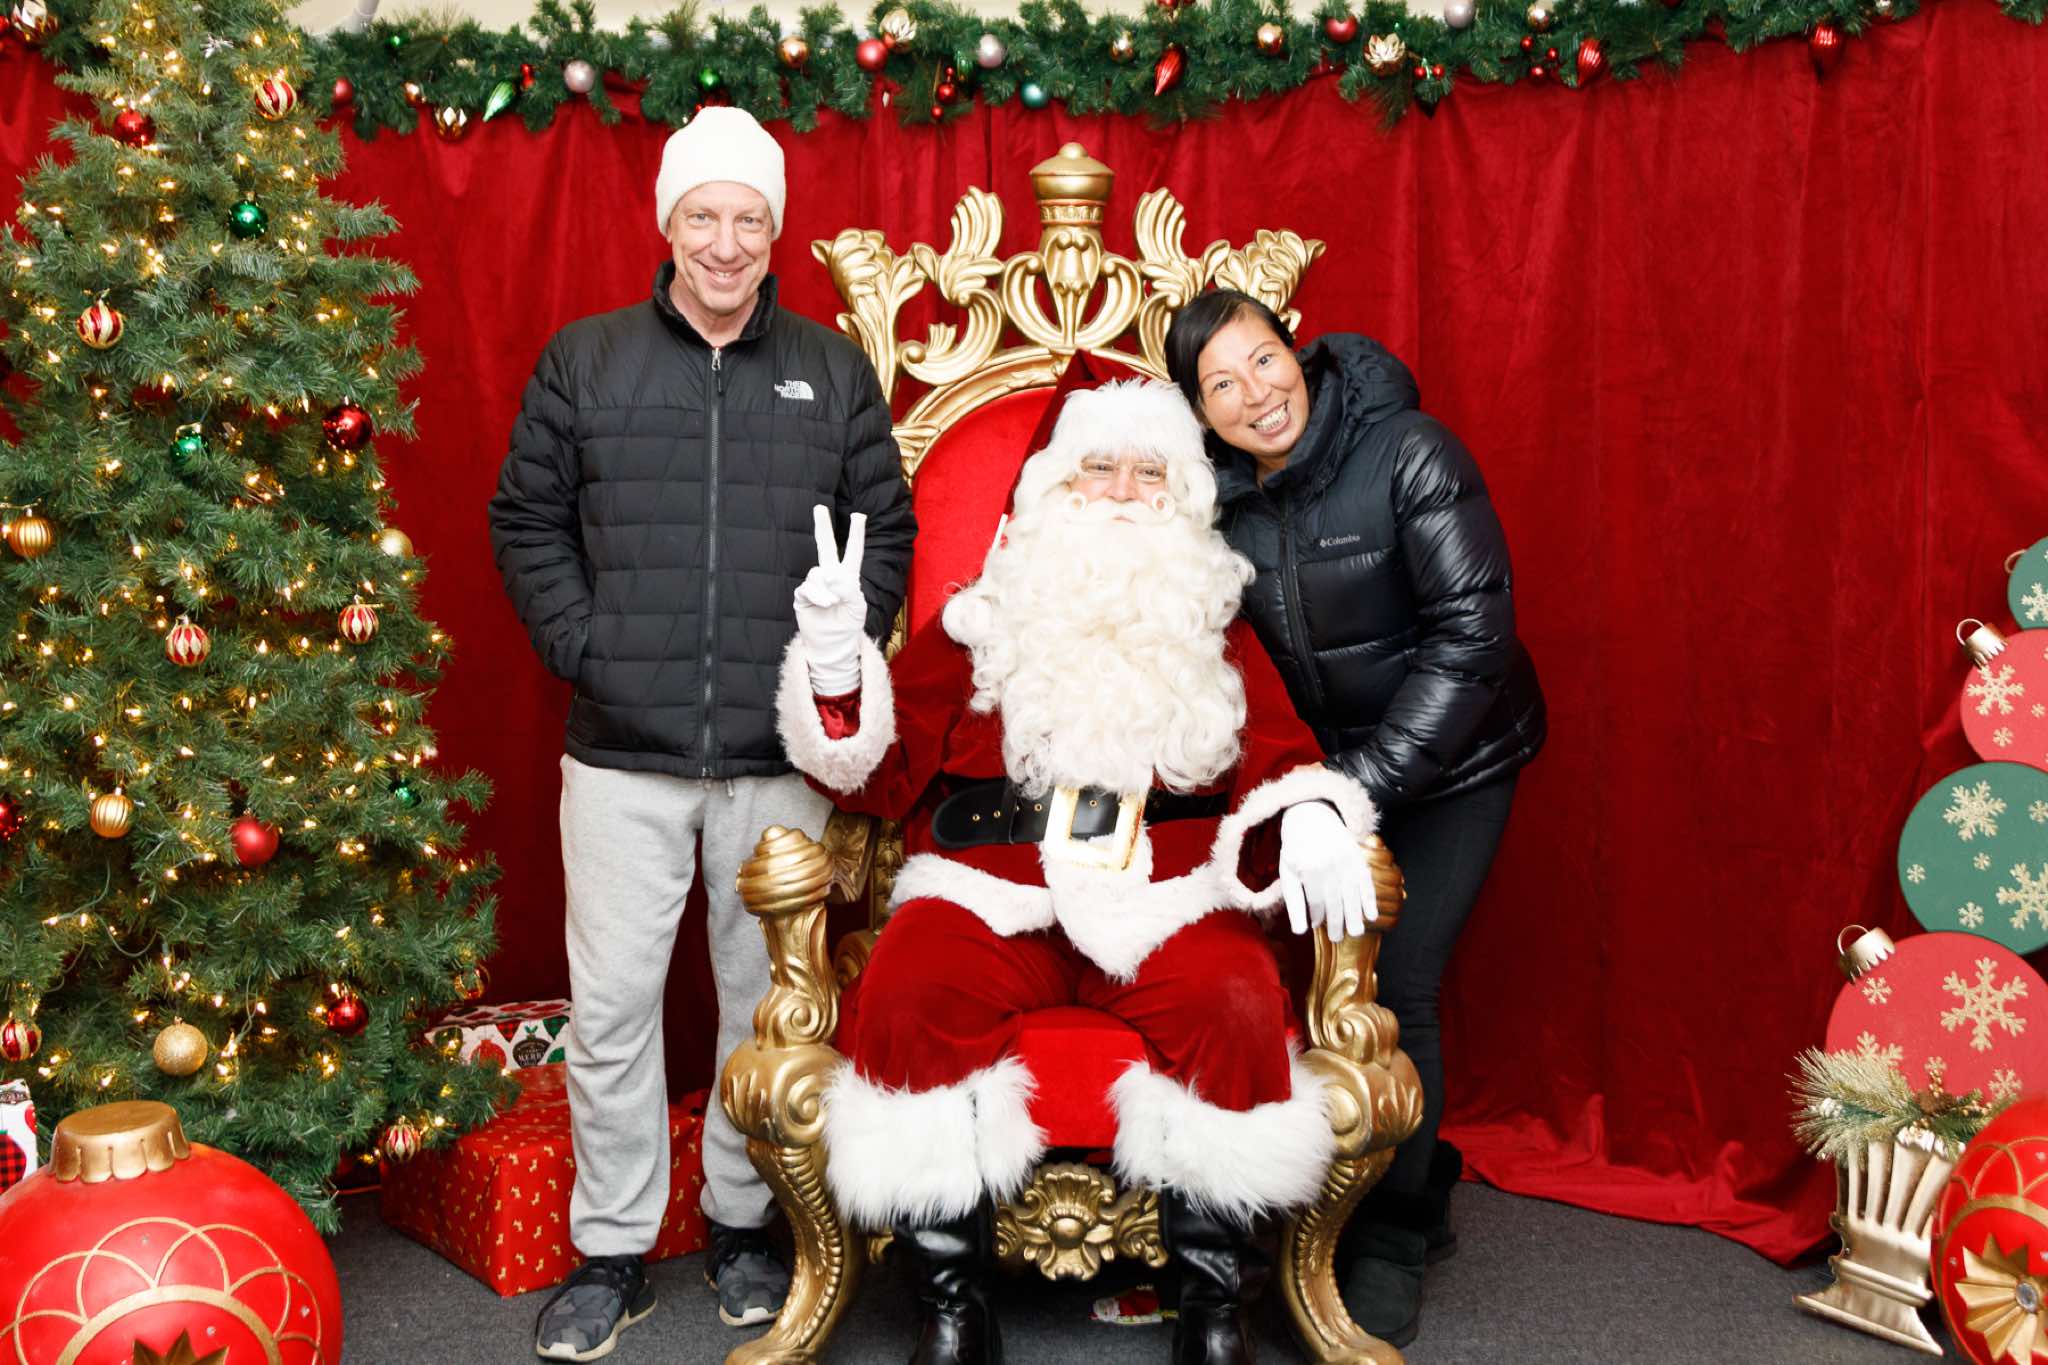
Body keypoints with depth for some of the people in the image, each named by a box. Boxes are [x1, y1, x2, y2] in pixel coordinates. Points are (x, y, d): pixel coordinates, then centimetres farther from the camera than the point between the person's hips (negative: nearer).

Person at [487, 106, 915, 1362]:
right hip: (624, 755, 0)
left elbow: (887, 532, 10)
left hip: (779, 758, 1)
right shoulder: (584, 361, 5)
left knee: (769, 998, 11)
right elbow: (526, 521, 8)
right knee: (612, 1003, 4)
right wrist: (580, 643, -3)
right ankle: (613, 1251, 21)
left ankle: (747, 1221, 30)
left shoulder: (834, 372, 7)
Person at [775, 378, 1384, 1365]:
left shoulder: (1218, 634, 21)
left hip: (1168, 901, 0)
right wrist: (836, 665, -6)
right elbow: (884, 773, 11)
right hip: (993, 895, 0)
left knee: (1238, 1007, -30)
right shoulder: (983, 620, 17)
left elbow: (1281, 756, 11)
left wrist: (1310, 818, -13)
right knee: (906, 1001, -30)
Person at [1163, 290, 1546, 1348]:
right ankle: (1419, 1190, 30)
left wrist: (1368, 780, -26)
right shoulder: (1218, 497, -6)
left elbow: (1472, 631, -23)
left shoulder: (1410, 457, -21)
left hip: (1449, 763, -5)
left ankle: (1393, 1242, 11)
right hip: (1332, 764, 5)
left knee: (1395, 985, -9)